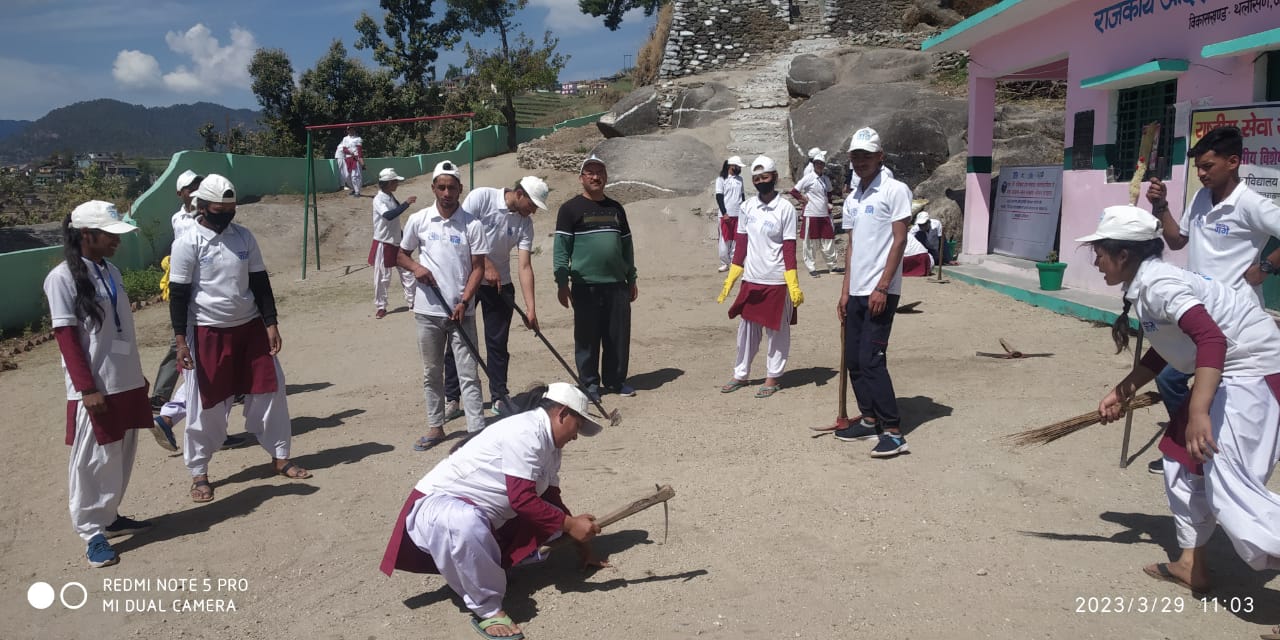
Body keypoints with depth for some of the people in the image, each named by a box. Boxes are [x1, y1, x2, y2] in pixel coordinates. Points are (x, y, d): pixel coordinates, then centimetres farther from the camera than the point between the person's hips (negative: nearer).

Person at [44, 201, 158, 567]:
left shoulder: (112, 272, 10)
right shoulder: (63, 278, -11)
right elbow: (66, 336, -14)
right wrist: (87, 388, -17)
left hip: (127, 383, 7)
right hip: (95, 389, -7)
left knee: (122, 457, 15)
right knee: (93, 461, 1)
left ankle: (110, 517, 30)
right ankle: (92, 532, 12)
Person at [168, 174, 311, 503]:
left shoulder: (244, 237, 4)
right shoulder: (187, 244, -8)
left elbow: (260, 283, 7)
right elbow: (178, 295, -8)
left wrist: (271, 324, 2)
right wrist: (181, 340, -12)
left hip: (250, 327, 4)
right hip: (208, 333, -4)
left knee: (270, 390, 7)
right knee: (206, 404, 4)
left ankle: (280, 456, 23)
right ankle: (199, 472, 21)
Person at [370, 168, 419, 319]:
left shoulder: (392, 197, 8)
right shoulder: (378, 199, -16)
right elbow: (388, 215, -35)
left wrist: (402, 236, 21)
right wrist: (406, 204, -37)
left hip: (396, 243, 7)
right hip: (383, 244, -7)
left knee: (407, 272, 7)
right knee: (382, 277, 1)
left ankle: (413, 301, 16)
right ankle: (380, 307, 12)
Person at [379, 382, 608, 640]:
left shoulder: (548, 443, 8)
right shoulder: (526, 432, -23)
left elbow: (551, 500, 17)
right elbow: (522, 500, -27)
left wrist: (581, 544, 17)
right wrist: (569, 524, -18)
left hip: (484, 515, 10)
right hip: (438, 504, -9)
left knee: (551, 518, 0)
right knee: (466, 523, -43)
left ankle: (489, 566, 9)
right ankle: (487, 610, -23)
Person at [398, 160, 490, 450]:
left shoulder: (472, 224, -3)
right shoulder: (418, 220, 3)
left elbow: (478, 268, -2)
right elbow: (401, 255, 13)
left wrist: (464, 301, -13)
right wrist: (415, 267, -9)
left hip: (461, 312, -2)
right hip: (428, 310, 3)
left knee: (468, 373, 0)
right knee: (431, 372, 12)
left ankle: (477, 430, 2)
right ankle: (435, 427, 24)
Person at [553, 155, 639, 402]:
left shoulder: (616, 208, 15)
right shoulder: (571, 208, -1)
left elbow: (627, 244, 18)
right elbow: (561, 247, -5)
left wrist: (632, 279, 16)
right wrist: (562, 283, -10)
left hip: (617, 284, 4)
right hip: (585, 286, -4)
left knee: (619, 337, 7)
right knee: (587, 338, 3)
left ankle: (616, 380, 21)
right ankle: (589, 384, 14)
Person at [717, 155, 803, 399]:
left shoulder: (786, 208, -9)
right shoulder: (747, 207, 4)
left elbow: (790, 249, -10)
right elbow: (741, 244, 8)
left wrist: (794, 285, -14)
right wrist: (730, 279, 7)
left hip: (776, 281, -4)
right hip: (751, 279, 4)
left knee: (776, 331, 7)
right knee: (747, 329, 13)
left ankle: (773, 378, 19)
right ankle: (741, 374, 26)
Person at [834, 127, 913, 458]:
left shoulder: (895, 190, -6)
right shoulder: (852, 199, 15)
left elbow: (899, 241, -11)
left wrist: (882, 287, -17)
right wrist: (846, 292, 13)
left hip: (881, 292, -8)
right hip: (856, 292, 8)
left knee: (871, 359, -12)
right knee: (853, 360, 10)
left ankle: (893, 431, -5)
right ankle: (870, 419, 24)